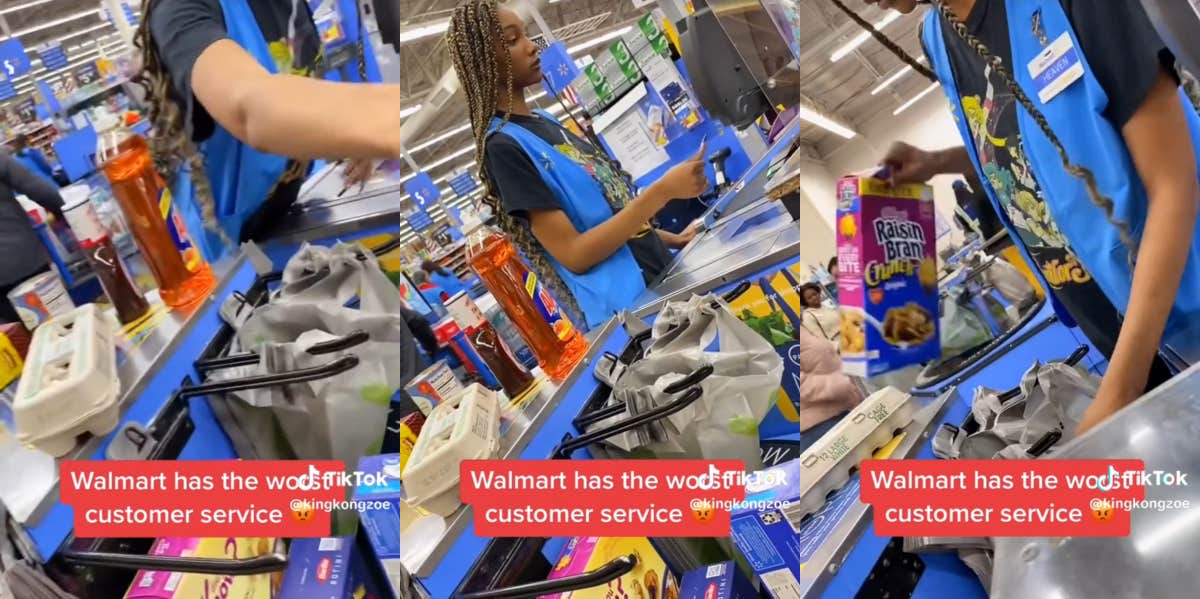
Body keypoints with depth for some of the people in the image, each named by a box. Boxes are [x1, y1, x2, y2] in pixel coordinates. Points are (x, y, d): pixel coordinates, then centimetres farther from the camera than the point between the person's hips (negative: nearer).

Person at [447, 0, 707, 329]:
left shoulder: (545, 122, 11)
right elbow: (574, 254, -21)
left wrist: (672, 239, 11)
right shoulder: (503, 145, -16)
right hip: (629, 311, -8)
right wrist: (661, 191, -24)